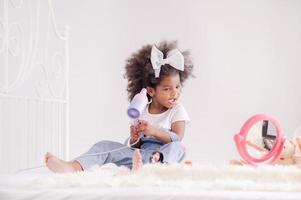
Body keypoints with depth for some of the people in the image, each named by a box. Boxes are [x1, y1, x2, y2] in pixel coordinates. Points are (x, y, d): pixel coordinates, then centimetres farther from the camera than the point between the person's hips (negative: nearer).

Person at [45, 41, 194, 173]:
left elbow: (177, 138, -10)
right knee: (105, 146, -12)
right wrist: (135, 138, -14)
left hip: (161, 155, -3)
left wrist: (154, 131, -24)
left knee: (177, 148, -36)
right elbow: (135, 146, 10)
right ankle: (74, 167, -37)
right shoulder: (142, 112, 13)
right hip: (140, 153, 4)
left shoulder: (177, 110, 5)